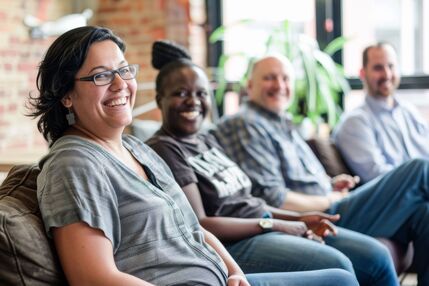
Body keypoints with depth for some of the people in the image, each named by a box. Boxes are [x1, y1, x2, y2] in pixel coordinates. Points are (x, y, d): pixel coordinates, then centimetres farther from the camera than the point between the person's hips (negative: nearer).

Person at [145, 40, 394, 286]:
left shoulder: (207, 141, 15)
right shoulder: (164, 149, -11)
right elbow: (199, 225, -18)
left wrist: (299, 218, 3)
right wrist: (271, 224, -14)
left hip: (264, 228, 9)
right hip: (231, 245, -9)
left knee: (375, 255, 2)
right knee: (335, 266, -25)